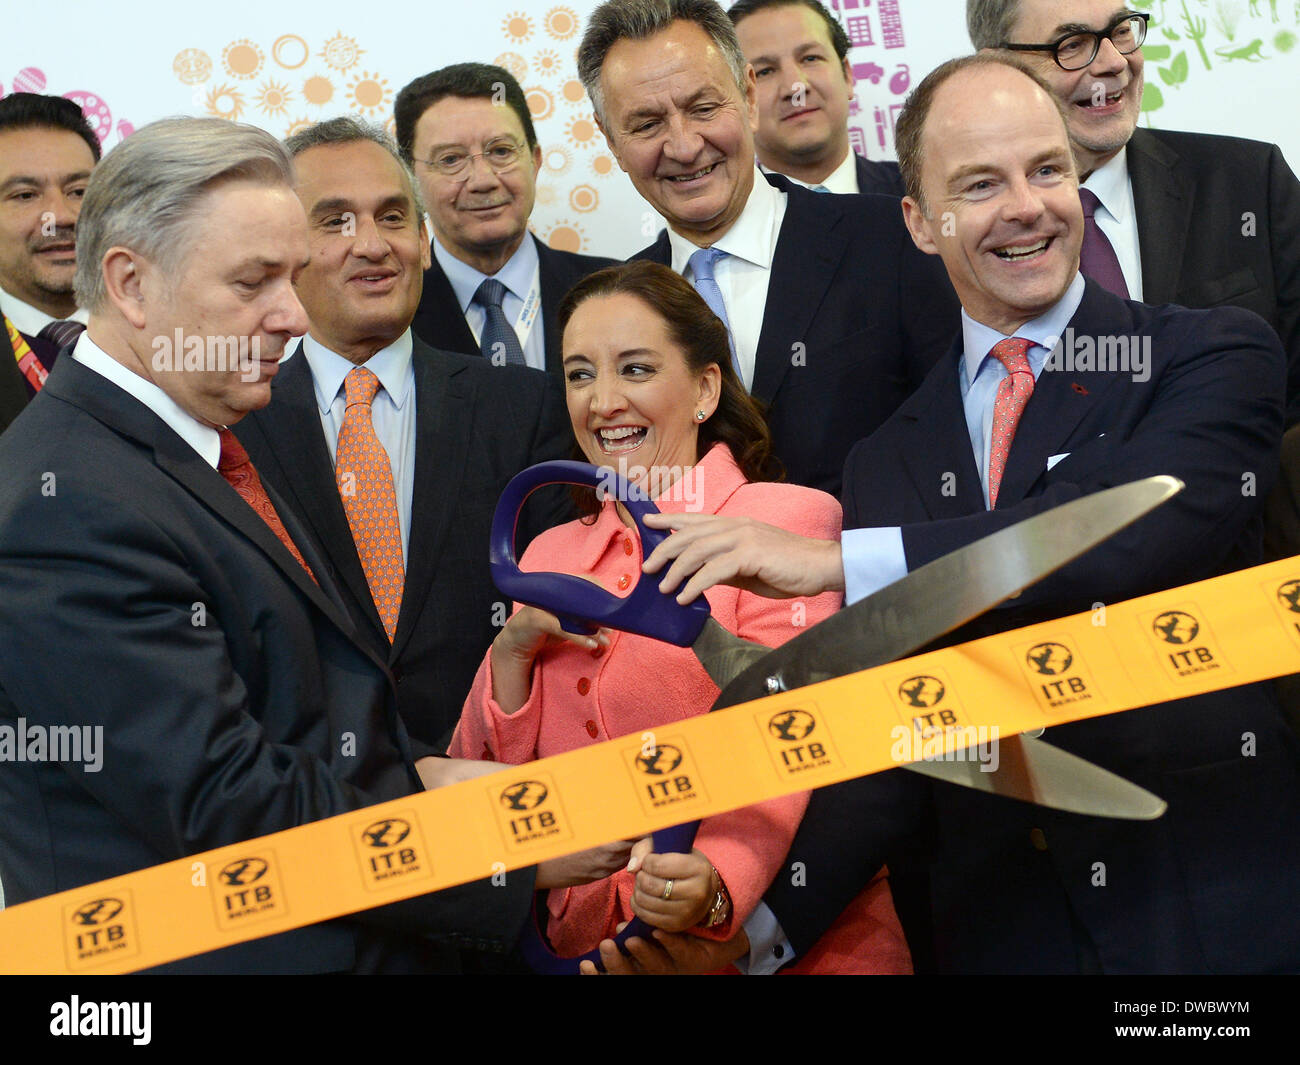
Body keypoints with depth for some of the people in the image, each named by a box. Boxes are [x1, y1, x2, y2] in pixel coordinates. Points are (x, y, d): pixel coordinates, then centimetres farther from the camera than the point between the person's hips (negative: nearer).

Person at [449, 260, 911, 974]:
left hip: (776, 942, -4)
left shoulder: (786, 520, -8)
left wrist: (712, 887, -34)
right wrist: (514, 650, -8)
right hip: (586, 943, 5)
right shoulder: (552, 554, 9)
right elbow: (489, 780, 8)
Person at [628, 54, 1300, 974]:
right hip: (1000, 928, 3)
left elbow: (1149, 519, -23)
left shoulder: (1217, 356, -2)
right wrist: (763, 922, -6)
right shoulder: (887, 465, 8)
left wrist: (840, 563, -24)